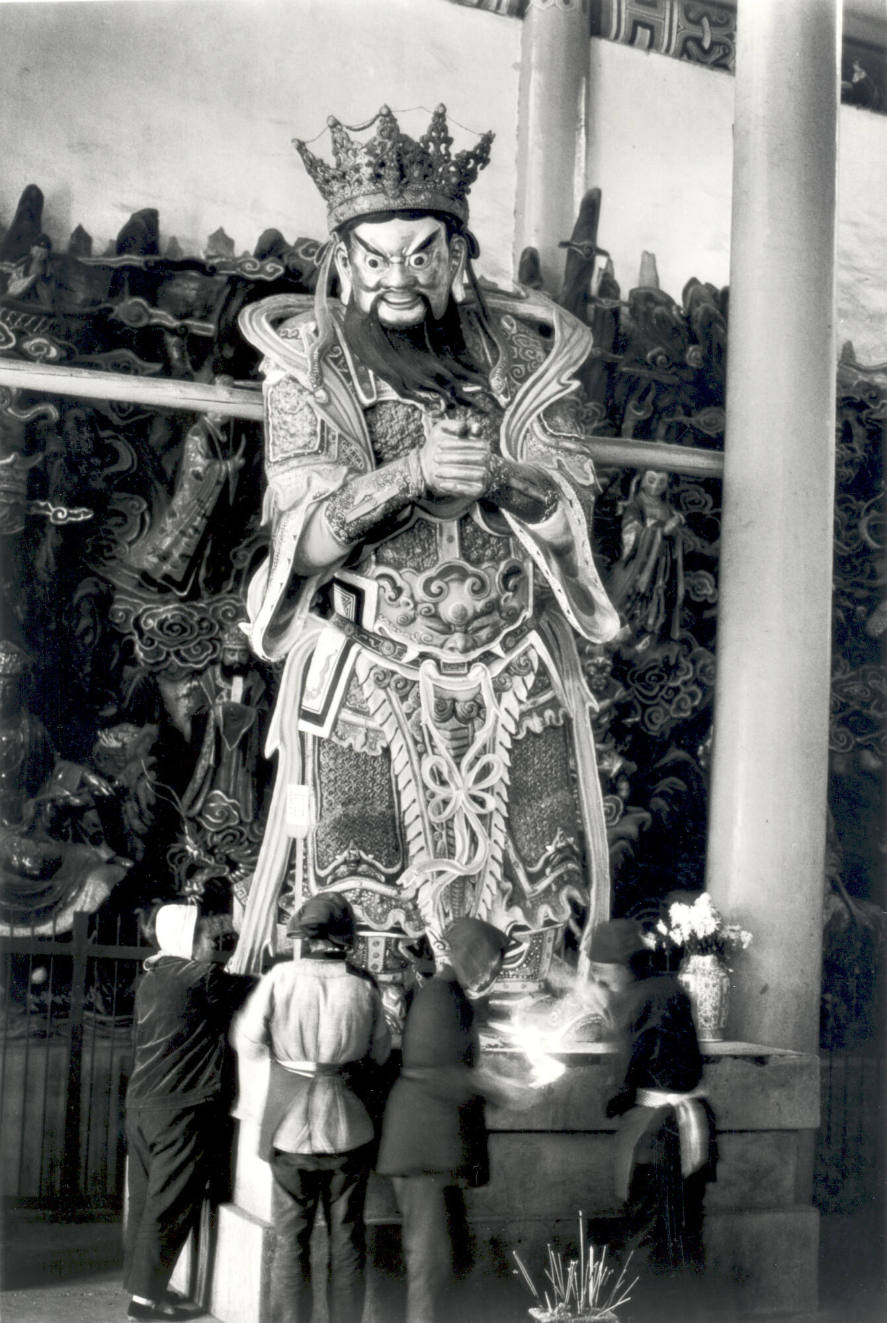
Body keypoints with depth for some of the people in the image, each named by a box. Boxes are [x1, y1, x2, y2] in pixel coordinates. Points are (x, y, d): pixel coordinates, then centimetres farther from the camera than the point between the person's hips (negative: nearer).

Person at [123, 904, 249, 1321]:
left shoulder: (152, 979, 12)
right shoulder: (202, 978, -13)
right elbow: (259, 990, -7)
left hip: (141, 1104, 8)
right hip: (182, 1109, -8)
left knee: (146, 1198, 14)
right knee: (171, 1204, -1)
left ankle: (137, 1282, 21)